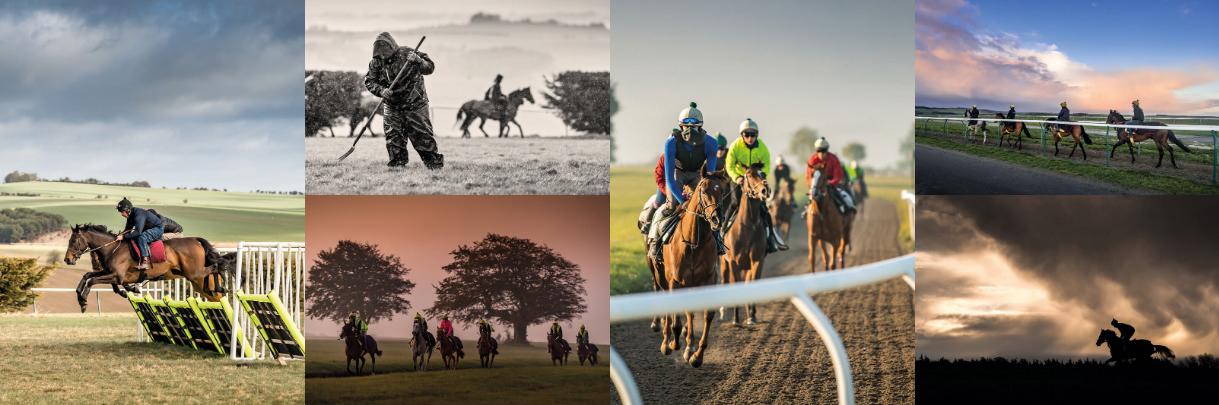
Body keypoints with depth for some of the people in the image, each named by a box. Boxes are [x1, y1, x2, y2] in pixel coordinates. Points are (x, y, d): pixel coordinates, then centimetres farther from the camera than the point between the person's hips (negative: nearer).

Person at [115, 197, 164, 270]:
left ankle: (145, 261, -33)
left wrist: (124, 236, -37)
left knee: (141, 237, -32)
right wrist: (120, 235, -3)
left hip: (158, 228, -10)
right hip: (149, 229, 10)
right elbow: (128, 229, 14)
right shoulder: (131, 216, 0)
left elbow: (138, 231, -39)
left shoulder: (139, 215, -30)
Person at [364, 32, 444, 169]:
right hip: (392, 107, 3)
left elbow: (430, 68, -14)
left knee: (422, 136, -3)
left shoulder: (406, 54, -14)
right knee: (393, 137, 2)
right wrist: (381, 90, -22)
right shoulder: (376, 62, -5)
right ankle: (397, 165, 14)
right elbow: (369, 81, -3)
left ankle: (435, 162, 8)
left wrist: (418, 61, -34)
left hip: (414, 105, -3)